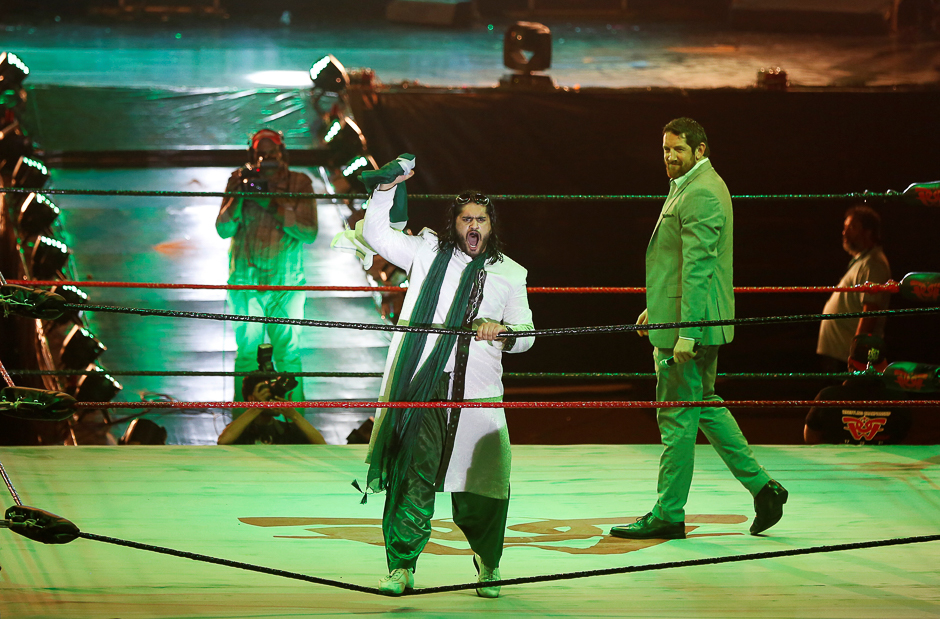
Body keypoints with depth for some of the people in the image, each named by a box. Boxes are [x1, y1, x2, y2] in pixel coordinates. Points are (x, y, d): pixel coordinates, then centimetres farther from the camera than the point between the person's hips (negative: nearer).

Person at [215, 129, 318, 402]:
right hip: (246, 281, 0)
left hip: (286, 282, 0)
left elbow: (309, 233, -8)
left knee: (288, 353, -1)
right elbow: (223, 229, -3)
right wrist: (239, 195, -18)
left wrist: (274, 206, -18)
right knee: (246, 352, -2)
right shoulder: (239, 180, 2)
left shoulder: (299, 183, 0)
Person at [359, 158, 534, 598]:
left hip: (477, 391, 1)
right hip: (421, 383, -1)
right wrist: (387, 187, -1)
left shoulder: (509, 273, 19)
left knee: (480, 483, -2)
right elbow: (375, 232, 12)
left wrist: (501, 331, -5)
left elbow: (524, 335, 17)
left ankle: (487, 562, 19)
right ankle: (401, 566, -9)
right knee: (413, 474, -10)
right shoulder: (427, 252, 15)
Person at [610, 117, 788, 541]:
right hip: (689, 319, 11)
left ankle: (668, 514, 4)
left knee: (676, 418, -3)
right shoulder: (693, 187, 16)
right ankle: (761, 486, 19)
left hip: (691, 321, -11)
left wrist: (686, 333, -26)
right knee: (704, 405, 17)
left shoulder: (700, 195, -18)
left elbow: (697, 268, -23)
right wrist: (656, 307, 25)